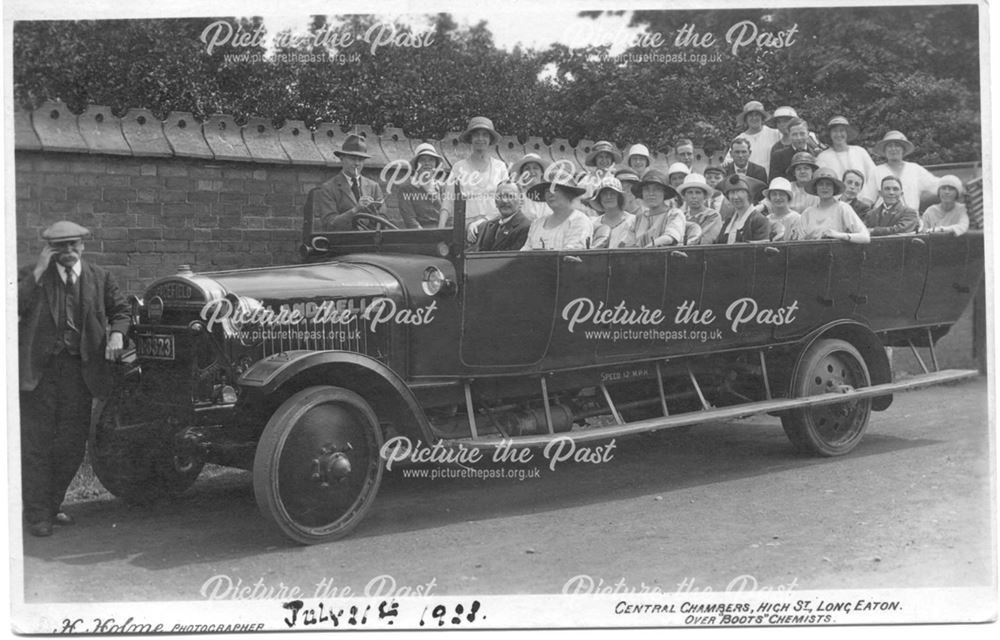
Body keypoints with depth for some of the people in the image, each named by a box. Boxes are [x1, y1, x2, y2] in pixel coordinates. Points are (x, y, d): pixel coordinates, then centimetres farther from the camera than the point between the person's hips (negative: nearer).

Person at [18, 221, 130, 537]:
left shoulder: (100, 277, 10)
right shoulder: (32, 276, 2)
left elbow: (119, 309, 13)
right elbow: (16, 306, -14)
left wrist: (117, 333, -8)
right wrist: (39, 270, -18)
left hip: (79, 369, 3)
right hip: (39, 369, -3)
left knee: (72, 443, 9)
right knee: (37, 443, -2)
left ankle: (52, 505, 26)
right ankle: (37, 515, 6)